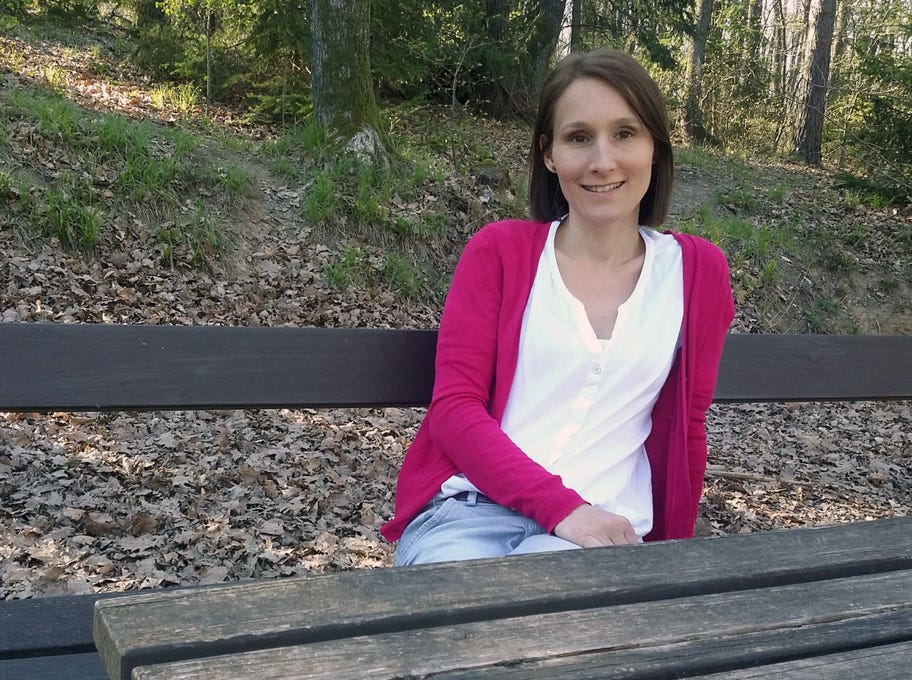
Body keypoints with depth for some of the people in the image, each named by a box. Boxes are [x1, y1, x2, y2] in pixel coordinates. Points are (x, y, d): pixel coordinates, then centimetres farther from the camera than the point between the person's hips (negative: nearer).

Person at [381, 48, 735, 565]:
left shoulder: (697, 271, 9)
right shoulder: (498, 250, 5)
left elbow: (686, 427, 15)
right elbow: (454, 407, -3)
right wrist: (562, 505, -15)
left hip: (601, 524, 0)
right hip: (469, 505, 1)